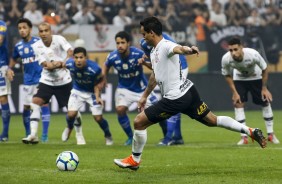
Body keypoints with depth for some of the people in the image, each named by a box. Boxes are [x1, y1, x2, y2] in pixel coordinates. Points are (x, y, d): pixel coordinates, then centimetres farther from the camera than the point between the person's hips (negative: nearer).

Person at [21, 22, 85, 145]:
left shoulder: (58, 39, -13)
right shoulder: (36, 46, -9)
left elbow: (70, 51, -27)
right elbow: (45, 64, -15)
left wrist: (63, 62, -46)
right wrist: (60, 64, -31)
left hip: (64, 80, -1)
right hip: (47, 80, 1)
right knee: (35, 101, -19)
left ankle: (79, 134, 29)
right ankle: (33, 135, -20)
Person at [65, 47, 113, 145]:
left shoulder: (94, 69, -32)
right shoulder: (69, 64, -25)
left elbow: (97, 84, -15)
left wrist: (97, 97, -26)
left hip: (92, 93, -2)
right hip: (77, 90, 2)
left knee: (98, 118, -5)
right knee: (71, 114, -13)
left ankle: (108, 136, 25)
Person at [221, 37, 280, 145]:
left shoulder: (253, 54, -39)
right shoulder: (226, 59, -33)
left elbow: (264, 70, -19)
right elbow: (227, 75, -12)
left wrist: (264, 88, -14)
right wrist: (234, 92, -15)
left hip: (256, 77, -1)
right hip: (239, 78, 1)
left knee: (265, 102, 2)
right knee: (238, 103, -13)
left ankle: (271, 134, 18)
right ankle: (244, 137, -6)